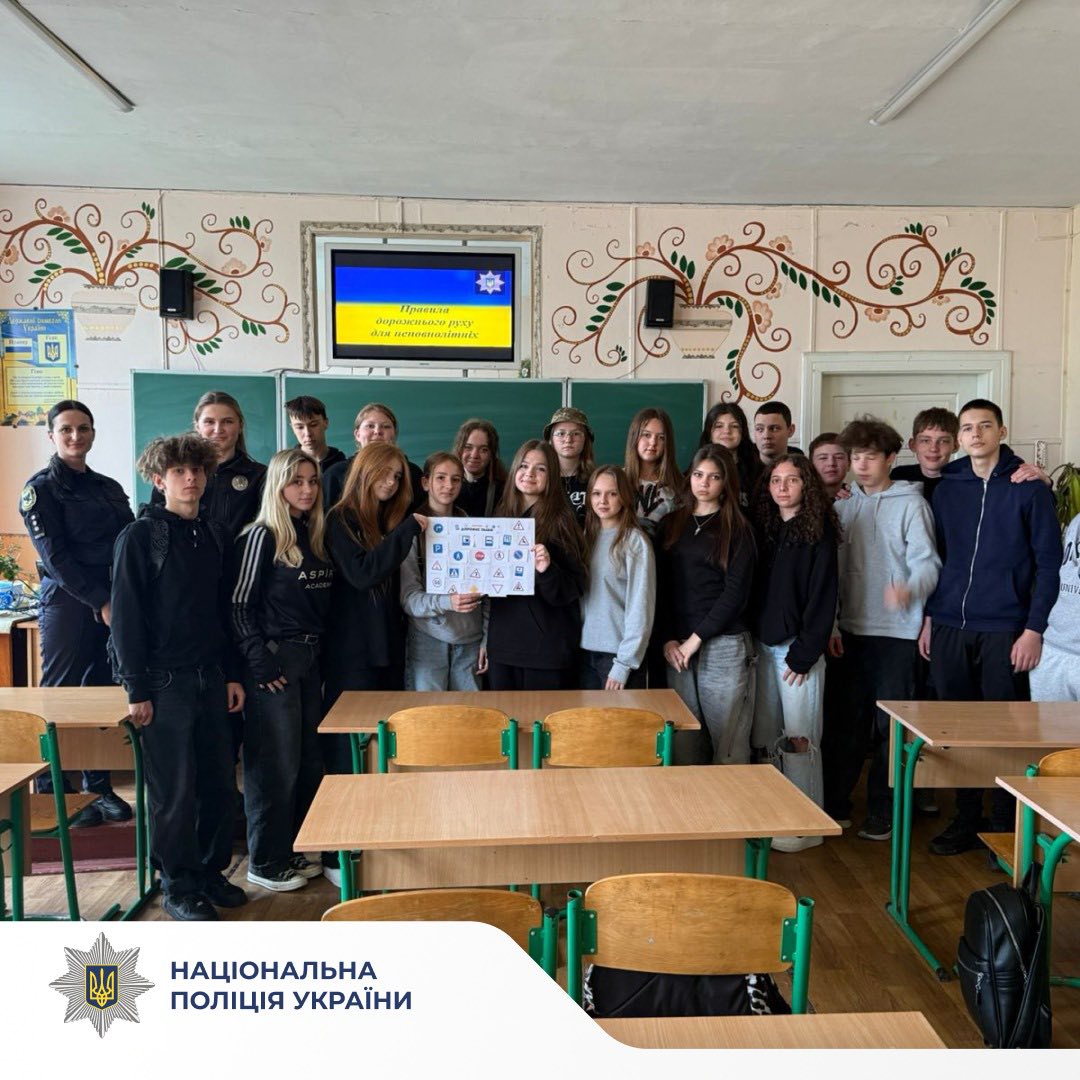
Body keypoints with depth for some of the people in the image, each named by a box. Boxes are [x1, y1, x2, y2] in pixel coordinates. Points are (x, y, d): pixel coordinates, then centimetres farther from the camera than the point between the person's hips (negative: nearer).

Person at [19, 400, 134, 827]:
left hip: (111, 605, 5)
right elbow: (54, 556, -10)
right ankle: (51, 795, 10)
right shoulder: (41, 488, -2)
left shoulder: (109, 487, 15)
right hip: (67, 604, -5)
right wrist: (99, 602, -16)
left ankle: (99, 788, 20)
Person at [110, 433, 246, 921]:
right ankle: (178, 887, 19)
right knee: (174, 790, 3)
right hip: (164, 681, -5)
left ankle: (211, 871, 27)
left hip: (211, 678, 5)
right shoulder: (140, 536, -6)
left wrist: (232, 674, 11)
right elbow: (126, 616, -9)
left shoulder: (214, 534, 10)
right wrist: (137, 689, -12)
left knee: (220, 781, 10)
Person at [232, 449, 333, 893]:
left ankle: (294, 851, 27)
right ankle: (265, 862, 16)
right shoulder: (263, 535, -10)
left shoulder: (316, 536, 11)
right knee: (277, 763, 1)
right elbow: (240, 604, -12)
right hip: (274, 660, -7)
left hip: (310, 659, 7)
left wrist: (321, 654, 10)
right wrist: (260, 663, -16)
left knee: (311, 760, 12)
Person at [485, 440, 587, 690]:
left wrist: (547, 570, -26)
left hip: (548, 650, -5)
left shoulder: (561, 522, -6)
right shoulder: (500, 518, 10)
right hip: (502, 645, 5)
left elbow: (574, 590, -8)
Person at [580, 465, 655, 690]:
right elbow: (578, 595, 8)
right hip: (585, 650, 5)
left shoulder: (635, 541, -9)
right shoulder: (588, 536, 8)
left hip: (618, 654, -5)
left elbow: (640, 606, -11)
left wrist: (624, 663, -13)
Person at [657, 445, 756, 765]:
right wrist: (668, 640, -2)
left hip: (725, 645, -3)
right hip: (676, 646, 3)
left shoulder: (737, 528, 2)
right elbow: (661, 586, 8)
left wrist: (696, 638, -9)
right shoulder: (671, 524, 12)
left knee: (728, 742, -2)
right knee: (682, 741, 4)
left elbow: (736, 592, -5)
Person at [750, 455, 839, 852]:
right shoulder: (763, 528, 11)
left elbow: (822, 596, -9)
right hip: (763, 645, 5)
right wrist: (750, 640, 3)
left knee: (800, 739, 0)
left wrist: (804, 652, -13)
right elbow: (754, 589, 11)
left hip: (798, 648, -5)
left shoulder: (818, 531, -4)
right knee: (766, 738, 8)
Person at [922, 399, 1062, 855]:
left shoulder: (1029, 488, -3)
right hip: (949, 629, 4)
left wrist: (1034, 628, -10)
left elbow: (1048, 562, -4)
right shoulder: (947, 488, 9)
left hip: (1005, 630, -4)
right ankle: (966, 819, 24)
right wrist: (930, 618, 10)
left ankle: (1005, 826, 18)